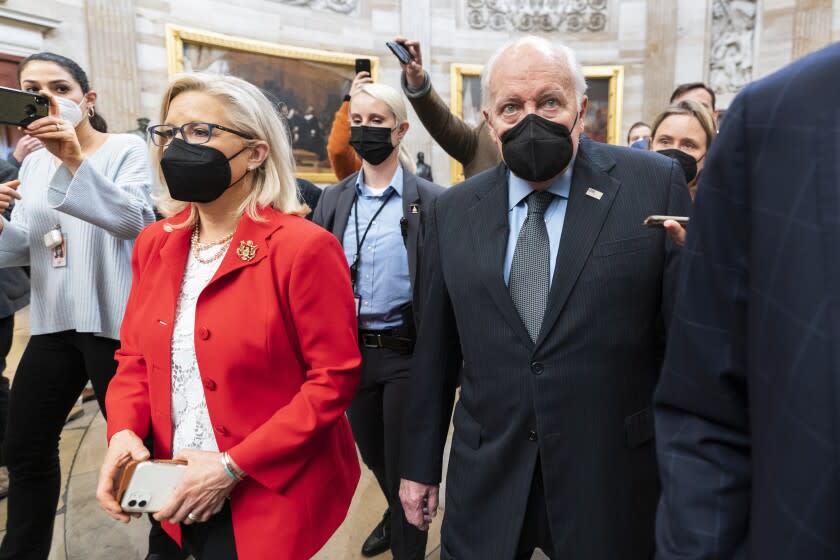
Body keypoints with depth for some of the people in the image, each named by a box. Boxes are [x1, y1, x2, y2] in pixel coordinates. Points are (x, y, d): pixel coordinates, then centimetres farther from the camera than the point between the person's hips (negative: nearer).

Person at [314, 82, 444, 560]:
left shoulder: (431, 201, -10)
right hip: (351, 350, 6)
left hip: (406, 353, -5)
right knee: (372, 455, 24)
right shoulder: (334, 200, 4)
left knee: (404, 464, 6)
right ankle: (396, 515, 54)